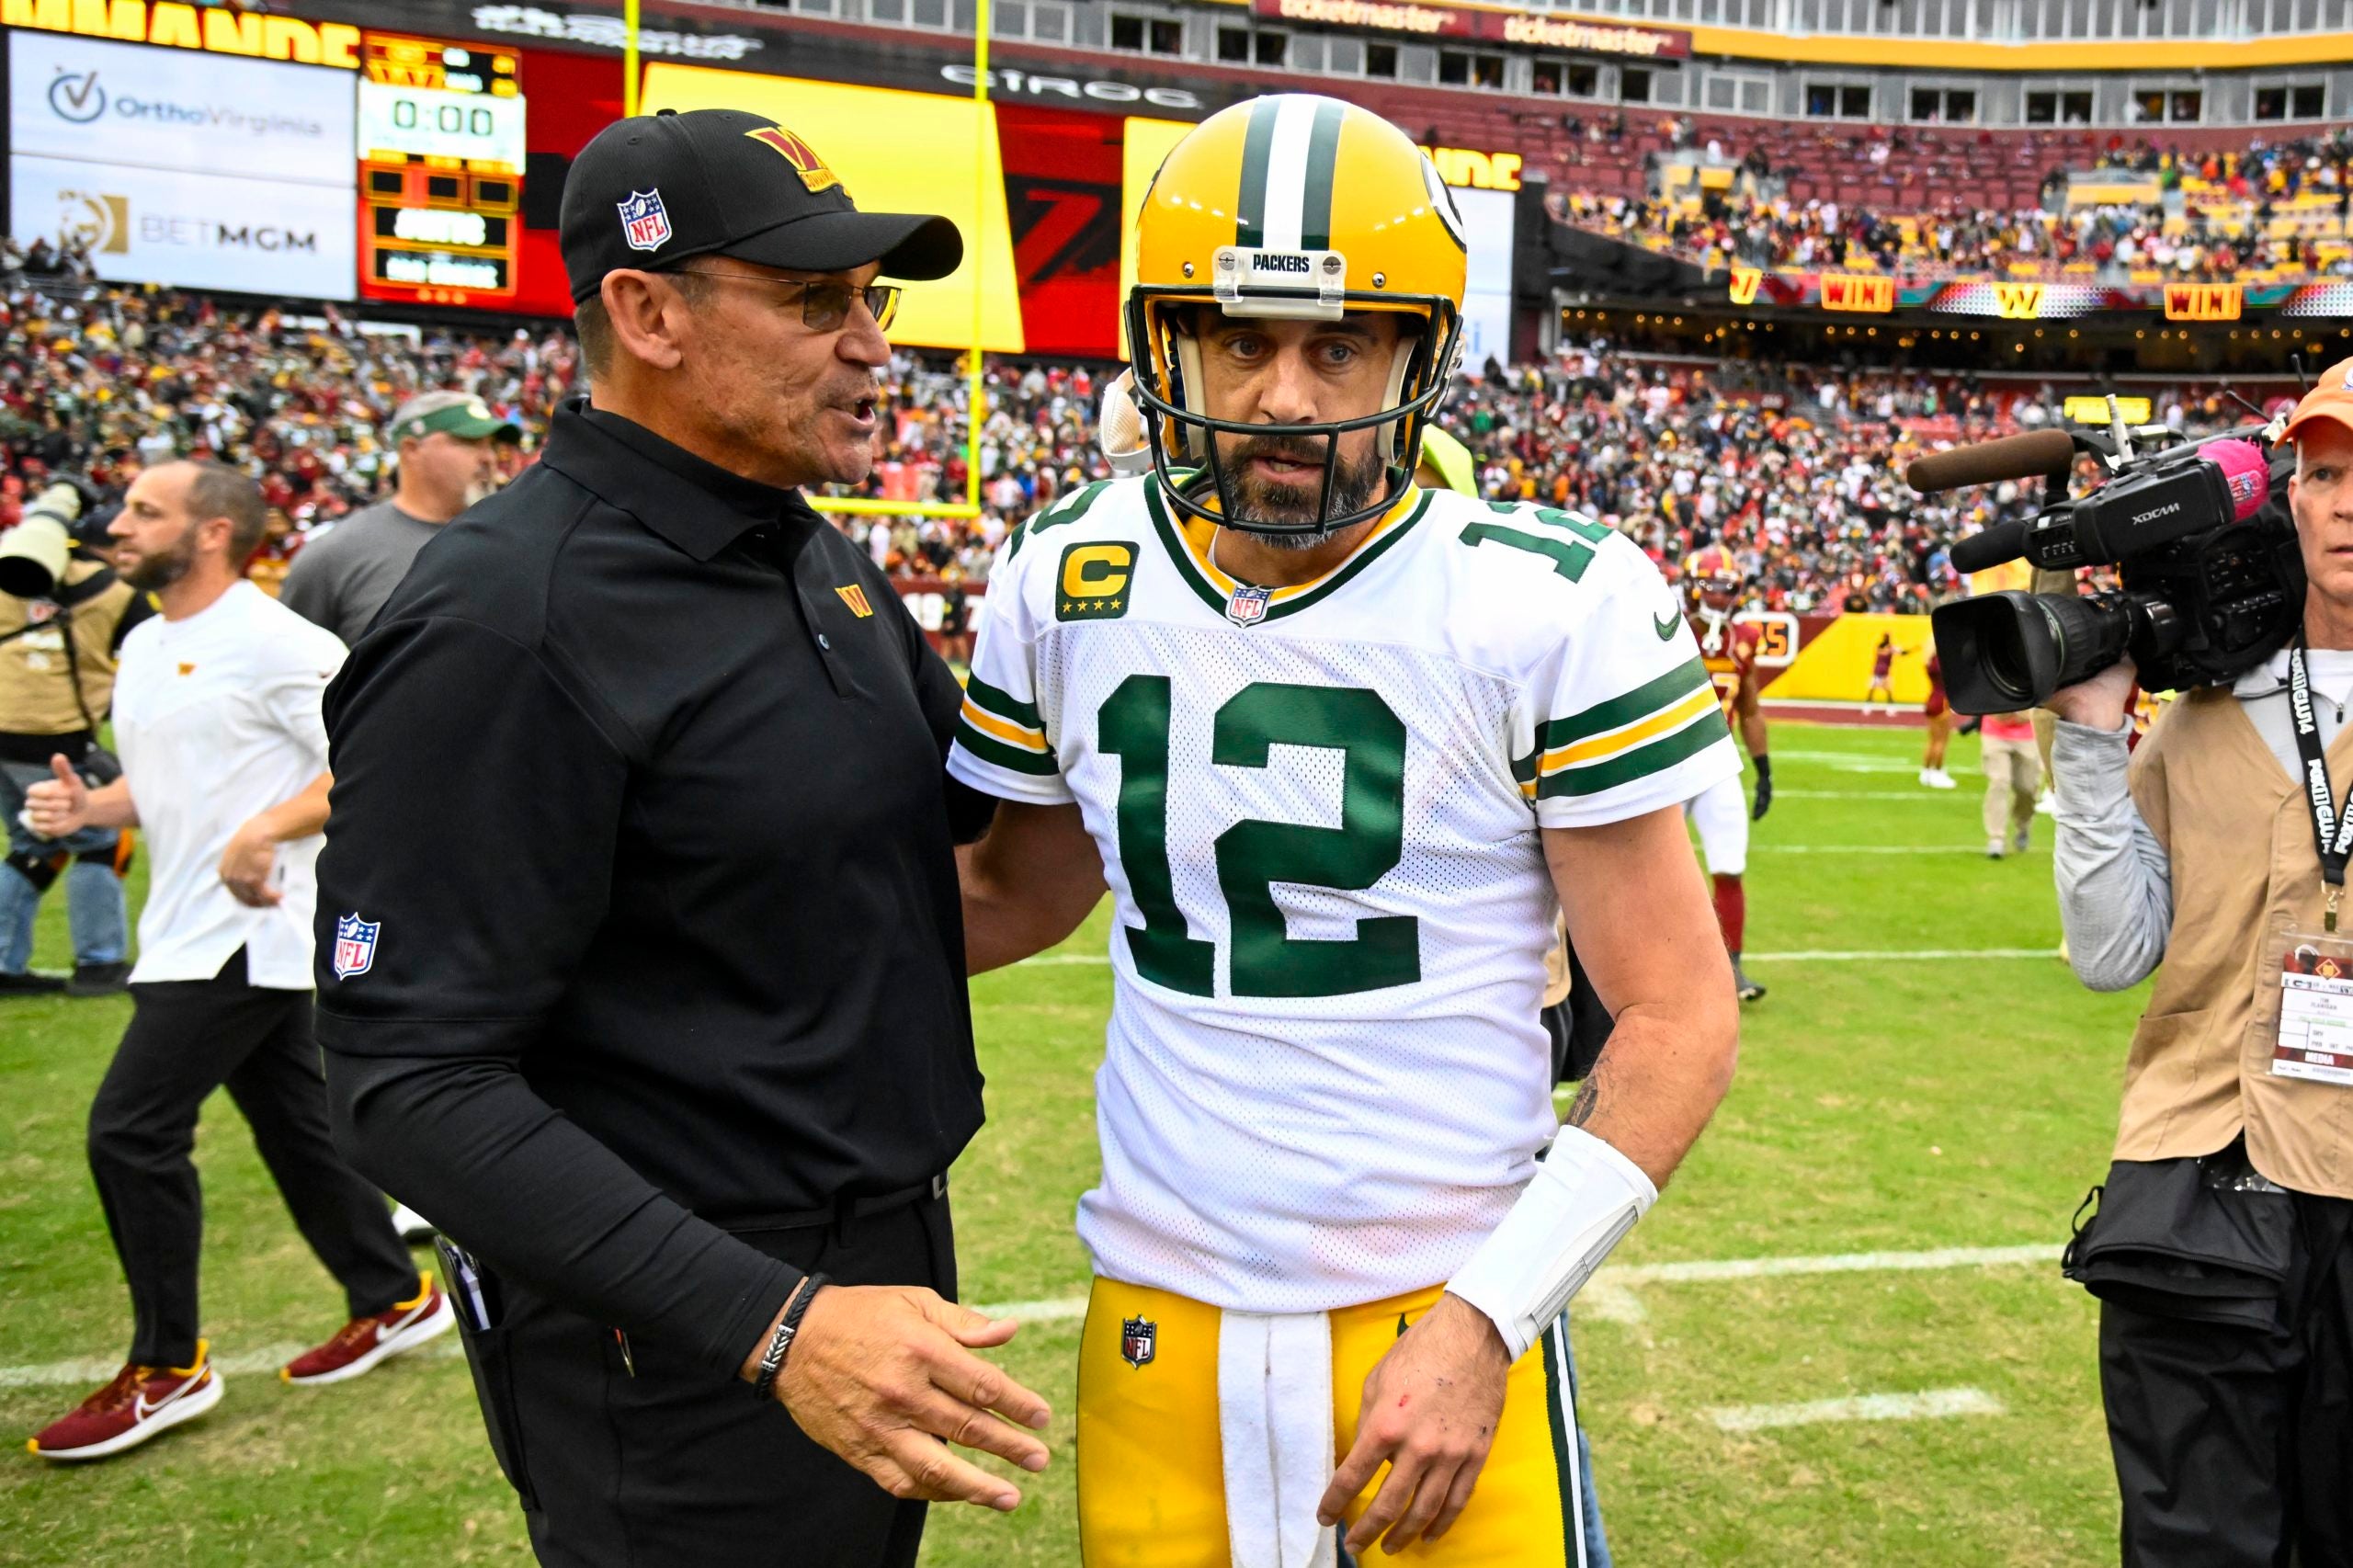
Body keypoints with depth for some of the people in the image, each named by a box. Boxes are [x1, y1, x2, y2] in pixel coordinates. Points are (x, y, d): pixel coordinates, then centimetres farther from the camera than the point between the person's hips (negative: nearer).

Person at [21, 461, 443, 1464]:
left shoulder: (275, 641, -15)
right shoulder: (143, 648, 15)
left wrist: (263, 833, -28)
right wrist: (85, 806, 5)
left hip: (246, 933, -9)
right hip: (193, 933, 9)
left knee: (130, 1131, -7)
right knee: (295, 1127, 15)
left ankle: (166, 1368, 8)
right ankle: (394, 1302, 28)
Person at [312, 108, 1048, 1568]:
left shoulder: (827, 562, 7)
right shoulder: (500, 625, -21)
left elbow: (976, 790, 18)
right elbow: (416, 1083, -23)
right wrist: (772, 1326, -30)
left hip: (895, 1265, 8)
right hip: (684, 1341, -8)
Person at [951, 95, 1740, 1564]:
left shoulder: (1552, 606, -12)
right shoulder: (1066, 585, -1)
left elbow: (1678, 1017, -8)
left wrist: (1484, 1321, -14)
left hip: (1448, 1317, -3)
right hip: (1157, 1322, 3)